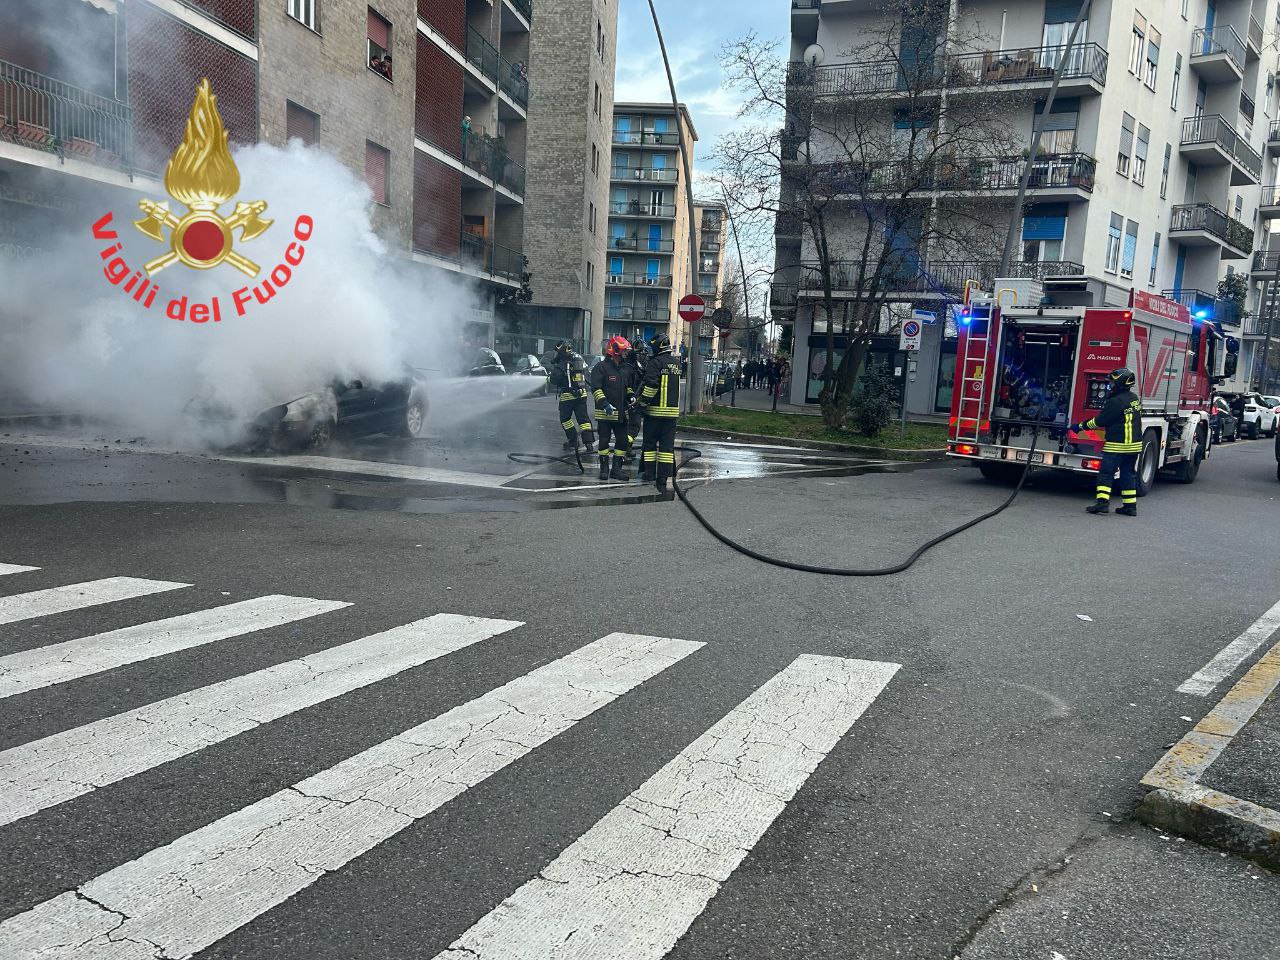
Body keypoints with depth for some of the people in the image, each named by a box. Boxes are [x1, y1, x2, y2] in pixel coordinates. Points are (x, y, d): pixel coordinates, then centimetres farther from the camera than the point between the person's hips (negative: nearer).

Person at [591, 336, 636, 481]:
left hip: (622, 413, 6)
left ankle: (616, 468, 15)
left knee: (623, 440, 6)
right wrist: (605, 404, -23)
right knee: (604, 441, 4)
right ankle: (604, 468, 14)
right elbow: (596, 389, -15)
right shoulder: (601, 367, -10)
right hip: (605, 413, -6)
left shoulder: (626, 368, 13)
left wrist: (631, 396, 8)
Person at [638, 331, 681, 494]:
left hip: (655, 410, -5)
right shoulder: (676, 362, 10)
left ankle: (650, 475, 9)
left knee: (650, 443, 8)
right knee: (667, 445, 5)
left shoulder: (655, 362, -12)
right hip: (673, 410, 5)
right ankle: (663, 480, 3)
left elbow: (651, 385, -20)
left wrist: (643, 402, -8)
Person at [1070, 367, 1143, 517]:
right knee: (1128, 474, 13)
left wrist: (1081, 426, -4)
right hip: (1134, 444, 8)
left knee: (1106, 473, -3)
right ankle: (1130, 505, 14)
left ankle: (1103, 502, -11)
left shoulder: (1116, 401, -17)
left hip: (1117, 445, -8)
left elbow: (1100, 421, -14)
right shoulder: (1135, 399, 10)